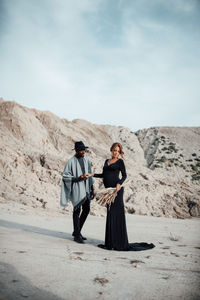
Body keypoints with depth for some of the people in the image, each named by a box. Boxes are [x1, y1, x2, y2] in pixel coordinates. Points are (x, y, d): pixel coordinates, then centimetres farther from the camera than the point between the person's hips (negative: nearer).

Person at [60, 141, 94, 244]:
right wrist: (78, 178, -22)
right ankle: (77, 236, 11)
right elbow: (65, 176, -10)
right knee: (77, 210, -2)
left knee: (86, 209, 12)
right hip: (76, 188, -7)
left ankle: (76, 231, 29)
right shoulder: (71, 161, -11)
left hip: (85, 188, 7)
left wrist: (92, 188, 11)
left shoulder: (86, 160, 7)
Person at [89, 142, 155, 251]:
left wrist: (119, 184, -25)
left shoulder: (120, 161, 1)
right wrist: (92, 174, 12)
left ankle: (119, 243, 0)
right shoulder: (107, 161, 19)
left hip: (116, 189, -6)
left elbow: (124, 175, -8)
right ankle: (111, 241, 16)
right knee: (109, 213, 8)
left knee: (116, 214, -7)